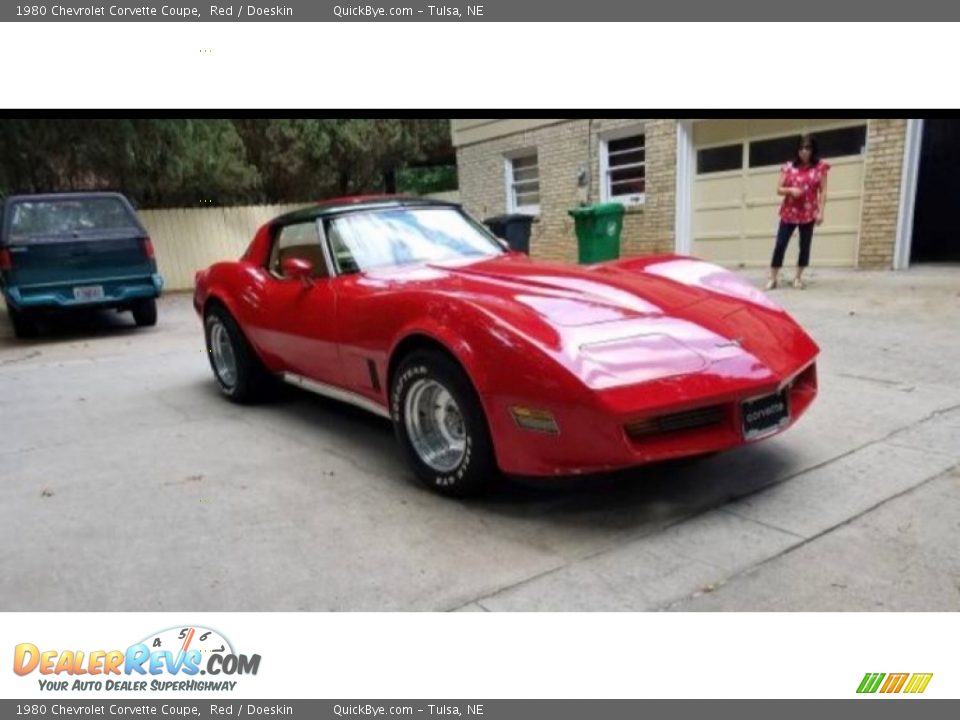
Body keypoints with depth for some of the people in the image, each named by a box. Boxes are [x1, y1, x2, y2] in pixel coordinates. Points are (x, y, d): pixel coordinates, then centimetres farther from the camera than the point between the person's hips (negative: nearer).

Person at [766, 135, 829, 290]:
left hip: (808, 213, 0)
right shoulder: (789, 167, 4)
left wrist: (820, 212, -8)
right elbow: (779, 189, 5)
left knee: (805, 246, 4)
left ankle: (798, 278, 16)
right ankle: (772, 278, 2)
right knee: (780, 245, -3)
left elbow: (822, 191, 0)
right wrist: (791, 190, -15)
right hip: (789, 212, 0)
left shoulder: (820, 167, 2)